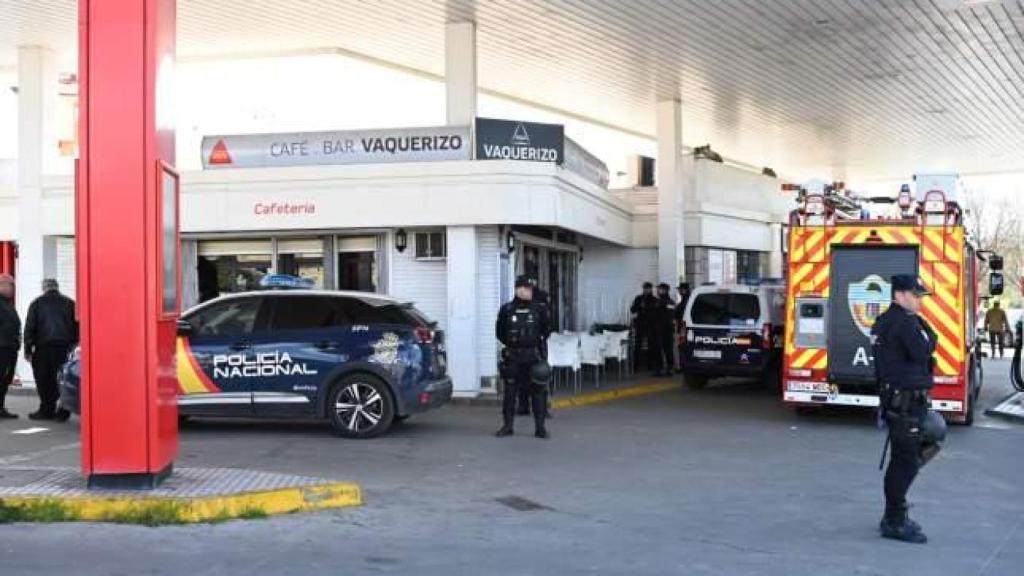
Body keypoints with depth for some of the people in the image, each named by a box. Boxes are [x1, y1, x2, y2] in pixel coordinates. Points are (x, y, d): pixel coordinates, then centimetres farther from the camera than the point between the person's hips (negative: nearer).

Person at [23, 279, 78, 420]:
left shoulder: (37, 303, 4)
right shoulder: (69, 303, 10)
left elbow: (29, 327, 1)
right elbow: (76, 326, 11)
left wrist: (28, 350, 3)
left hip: (44, 347, -2)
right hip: (65, 347, 2)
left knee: (44, 380, 3)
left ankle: (46, 410, 3)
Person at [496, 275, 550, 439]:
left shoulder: (538, 310, 5)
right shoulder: (506, 310, 1)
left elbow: (545, 332, 15)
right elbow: (499, 332, 11)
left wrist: (537, 344, 6)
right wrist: (511, 343, 7)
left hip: (533, 356, 0)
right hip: (512, 357, 0)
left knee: (538, 391, -1)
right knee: (510, 391, 5)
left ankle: (540, 428, 5)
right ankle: (508, 426, 15)